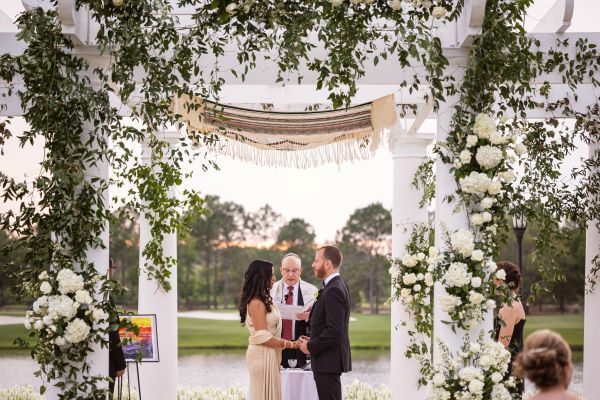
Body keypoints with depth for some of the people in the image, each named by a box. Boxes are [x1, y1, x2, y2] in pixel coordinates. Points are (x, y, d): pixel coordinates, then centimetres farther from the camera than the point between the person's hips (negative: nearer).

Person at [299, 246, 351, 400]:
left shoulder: (334, 290, -19)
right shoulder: (337, 286, 13)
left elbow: (334, 331, -25)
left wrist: (311, 346, -13)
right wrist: (313, 340, 9)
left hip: (328, 360, -10)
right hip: (330, 359, 10)